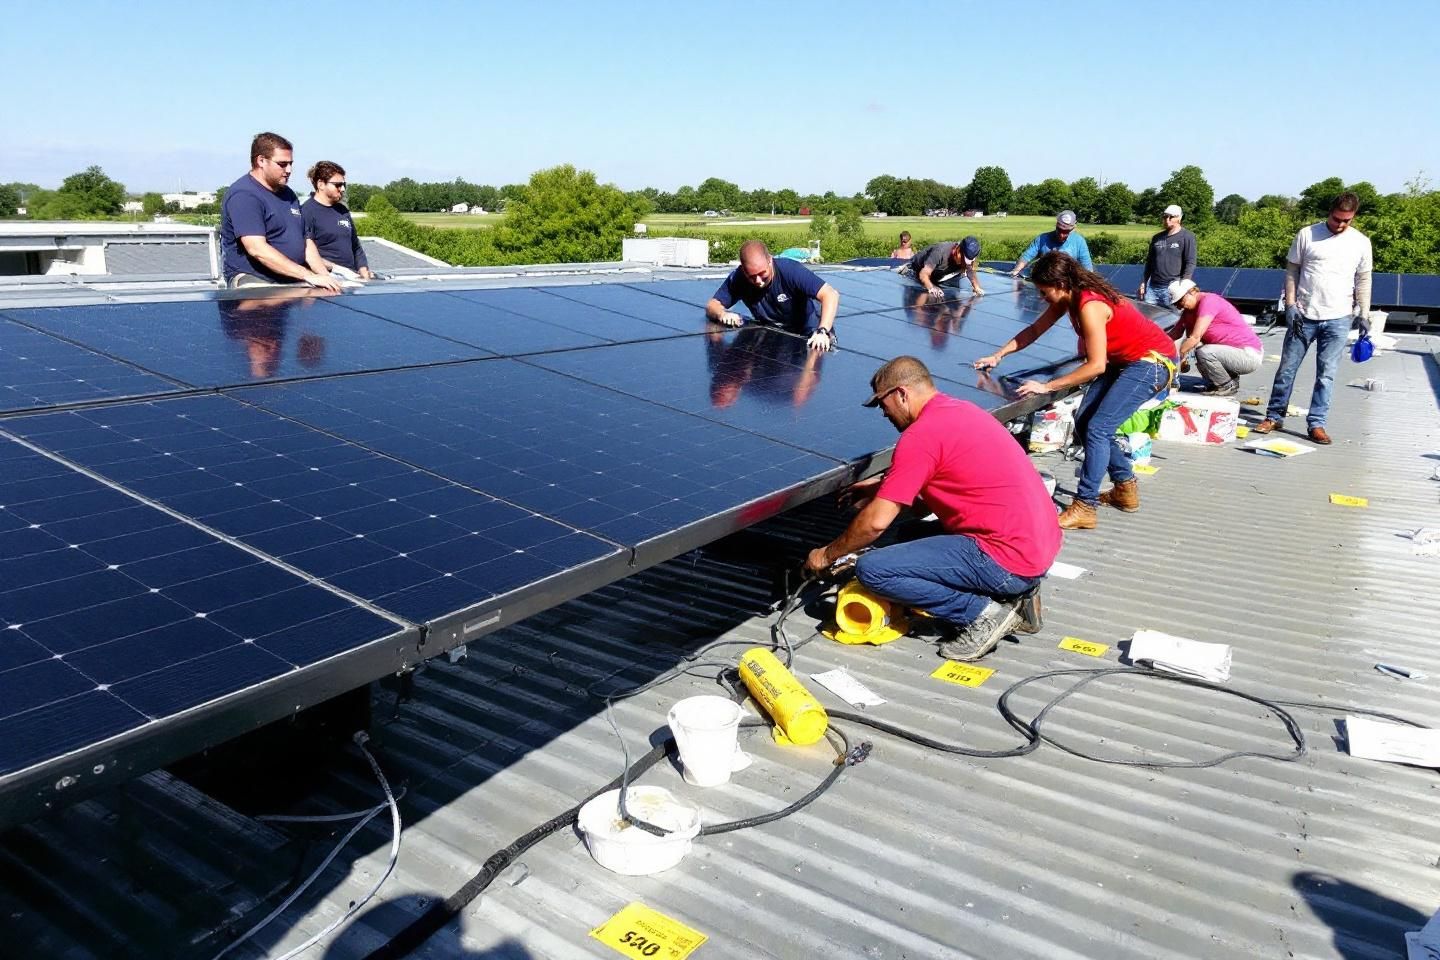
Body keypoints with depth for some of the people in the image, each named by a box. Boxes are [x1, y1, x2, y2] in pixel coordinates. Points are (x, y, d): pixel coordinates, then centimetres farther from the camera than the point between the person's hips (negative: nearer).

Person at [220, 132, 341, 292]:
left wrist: (325, 276, 1)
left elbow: (306, 242, 20)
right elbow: (257, 249, -20)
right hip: (254, 281, -8)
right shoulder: (243, 195, -8)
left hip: (293, 281, 8)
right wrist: (309, 276, -23)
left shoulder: (287, 194, 19)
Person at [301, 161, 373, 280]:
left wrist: (365, 275, 11)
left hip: (352, 275, 7)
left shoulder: (343, 210, 20)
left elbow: (356, 247, 25)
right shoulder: (307, 211, -3)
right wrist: (338, 269, -15)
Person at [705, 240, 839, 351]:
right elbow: (711, 306, -9)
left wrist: (822, 331, -49)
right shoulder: (738, 278, -17)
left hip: (810, 337, -4)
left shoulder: (791, 270, -27)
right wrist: (722, 314, -34)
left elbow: (831, 294, -34)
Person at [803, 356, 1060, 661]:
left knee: (872, 570, -10)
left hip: (1007, 561, -10)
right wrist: (883, 488, 20)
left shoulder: (922, 434, -15)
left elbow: (876, 521, -15)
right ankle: (1018, 596, 15)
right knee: (912, 534, 27)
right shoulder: (962, 409, 13)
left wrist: (827, 555, 1)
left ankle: (983, 613, -3)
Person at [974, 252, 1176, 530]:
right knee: (1084, 423, 6)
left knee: (1097, 428, -17)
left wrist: (1046, 387, -27)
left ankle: (1084, 509, -14)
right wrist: (998, 355, 0)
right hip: (1123, 361, 10)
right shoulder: (1068, 298, 0)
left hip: (1151, 362, -10)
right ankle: (1126, 489, 19)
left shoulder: (1090, 306, -28)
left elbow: (1096, 366, -29)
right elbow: (1034, 330, 11)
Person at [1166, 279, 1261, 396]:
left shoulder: (1208, 300, -18)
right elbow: (1175, 333, 9)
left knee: (1203, 352, -26)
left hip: (1250, 354, -10)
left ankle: (1228, 386, -5)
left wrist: (1177, 357, -21)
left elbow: (1195, 337, -25)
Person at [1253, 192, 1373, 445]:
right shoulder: (1307, 234, 0)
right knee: (1287, 367, 5)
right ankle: (1274, 416, 17)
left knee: (1326, 374, 2)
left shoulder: (1361, 242, 5)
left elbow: (1363, 281, 9)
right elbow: (1292, 270, 4)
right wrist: (1290, 304, -4)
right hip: (1304, 316, 0)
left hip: (1338, 319, 1)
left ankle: (1316, 424, 8)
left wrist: (1364, 315, 4)